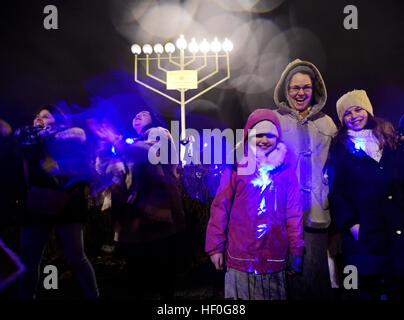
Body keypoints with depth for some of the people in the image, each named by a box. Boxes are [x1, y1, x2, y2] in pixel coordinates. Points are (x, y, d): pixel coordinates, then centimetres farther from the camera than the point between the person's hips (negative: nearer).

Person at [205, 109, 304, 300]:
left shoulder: (286, 168, 5)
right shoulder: (236, 167, -1)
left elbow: (294, 212, 7)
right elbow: (220, 207, 0)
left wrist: (296, 249, 6)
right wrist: (215, 247, -3)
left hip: (274, 258, 2)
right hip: (240, 256, -1)